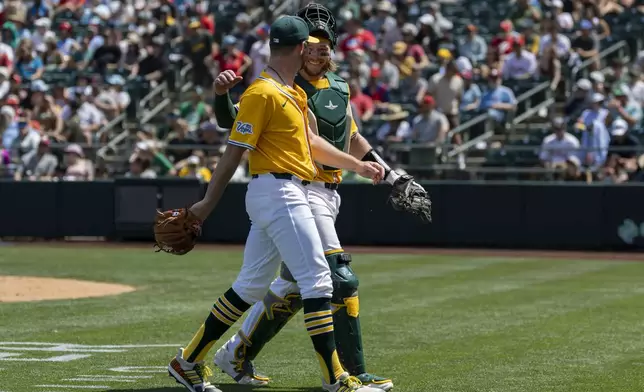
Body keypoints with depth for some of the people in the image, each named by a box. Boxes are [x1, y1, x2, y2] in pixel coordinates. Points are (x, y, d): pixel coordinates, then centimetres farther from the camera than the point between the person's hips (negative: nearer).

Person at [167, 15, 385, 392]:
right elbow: (235, 151, -13)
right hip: (278, 193, -10)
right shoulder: (262, 93, -13)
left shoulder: (294, 93, 17)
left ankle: (189, 361, 18)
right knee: (317, 279, -10)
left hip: (289, 196, 10)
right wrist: (208, 203, -12)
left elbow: (310, 141, 26)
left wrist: (357, 165, 26)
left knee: (251, 286, 12)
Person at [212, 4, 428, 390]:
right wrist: (222, 93, -34)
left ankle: (237, 355, 26)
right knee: (341, 281, -13)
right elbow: (232, 121, -14)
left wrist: (390, 175, 24)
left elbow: (351, 138, 26)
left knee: (295, 285, 15)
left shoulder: (339, 87, 14)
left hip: (328, 194, 8)